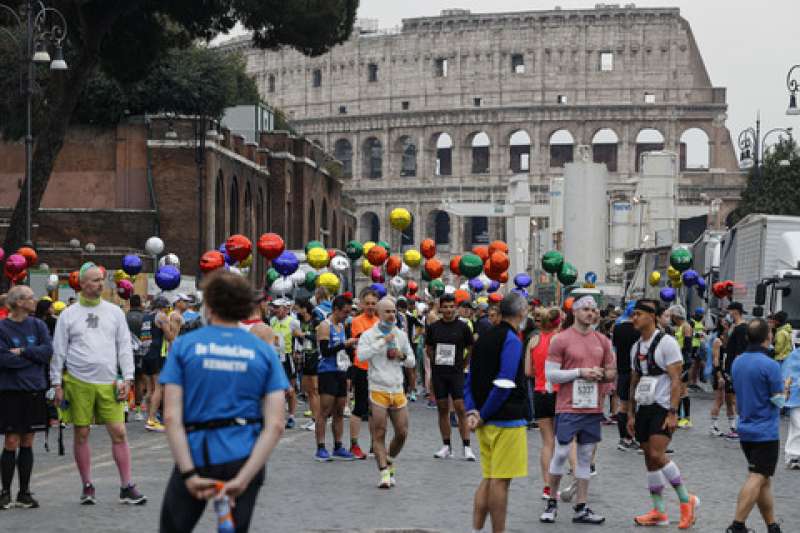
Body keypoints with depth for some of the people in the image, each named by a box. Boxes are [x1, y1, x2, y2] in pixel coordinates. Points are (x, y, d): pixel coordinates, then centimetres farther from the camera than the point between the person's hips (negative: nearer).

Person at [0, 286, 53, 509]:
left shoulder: (37, 325, 7)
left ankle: (24, 493, 15)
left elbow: (48, 350, -5)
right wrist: (33, 356, -10)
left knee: (27, 443, 8)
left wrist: (21, 352, -13)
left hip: (34, 390, 4)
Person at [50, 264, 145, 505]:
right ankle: (87, 486, 15)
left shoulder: (114, 312, 10)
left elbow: (124, 347, 10)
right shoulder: (68, 315, 5)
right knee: (81, 434, 4)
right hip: (78, 382, -1)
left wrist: (127, 379, 1)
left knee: (119, 433, -5)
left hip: (108, 383, 1)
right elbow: (58, 351, 7)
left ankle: (126, 487, 1)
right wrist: (57, 384, 1)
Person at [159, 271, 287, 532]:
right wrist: (242, 479, -12)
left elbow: (171, 417, -10)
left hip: (195, 453, -1)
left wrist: (190, 474, -13)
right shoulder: (265, 352, 3)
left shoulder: (183, 345, -1)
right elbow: (275, 425, -7)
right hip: (245, 459, 2)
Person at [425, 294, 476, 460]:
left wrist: (462, 365, 3)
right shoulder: (433, 327, 5)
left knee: (460, 409, -8)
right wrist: (436, 362, 7)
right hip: (438, 374, 3)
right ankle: (446, 446, 14)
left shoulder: (463, 327, -1)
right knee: (442, 409, 7)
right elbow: (428, 349, 16)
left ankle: (466, 447, -6)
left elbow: (471, 350, 6)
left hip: (456, 373, -3)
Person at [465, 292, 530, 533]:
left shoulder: (484, 338, 13)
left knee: (488, 478, 13)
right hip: (507, 421, -8)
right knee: (501, 481, -2)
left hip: (487, 422, 8)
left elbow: (470, 380, 12)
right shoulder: (512, 340, -13)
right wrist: (483, 416, -12)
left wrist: (472, 411, 2)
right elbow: (503, 384, -20)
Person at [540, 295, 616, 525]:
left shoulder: (602, 341, 9)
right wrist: (580, 372, -16)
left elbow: (612, 374, 17)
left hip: (593, 408, 5)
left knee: (585, 457, 7)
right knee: (561, 454, -3)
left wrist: (601, 375, -6)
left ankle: (581, 509, 11)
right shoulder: (561, 339, -5)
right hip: (568, 408, -5)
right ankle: (552, 502, 12)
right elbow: (550, 374, -9)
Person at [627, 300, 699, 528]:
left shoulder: (666, 342, -10)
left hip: (663, 408, -8)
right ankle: (659, 512, 13)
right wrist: (631, 414, 14)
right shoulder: (636, 348, 13)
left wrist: (672, 413, -20)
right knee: (649, 459, 7)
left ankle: (686, 500, -3)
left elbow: (676, 379, -14)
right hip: (643, 408, 8)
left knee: (657, 455, -18)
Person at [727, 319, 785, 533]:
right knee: (757, 479, -7)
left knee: (763, 480, 14)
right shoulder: (770, 365, -18)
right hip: (766, 431, -8)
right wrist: (784, 387, 6)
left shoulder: (737, 362, 7)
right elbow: (779, 400, -13)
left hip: (745, 430, 8)